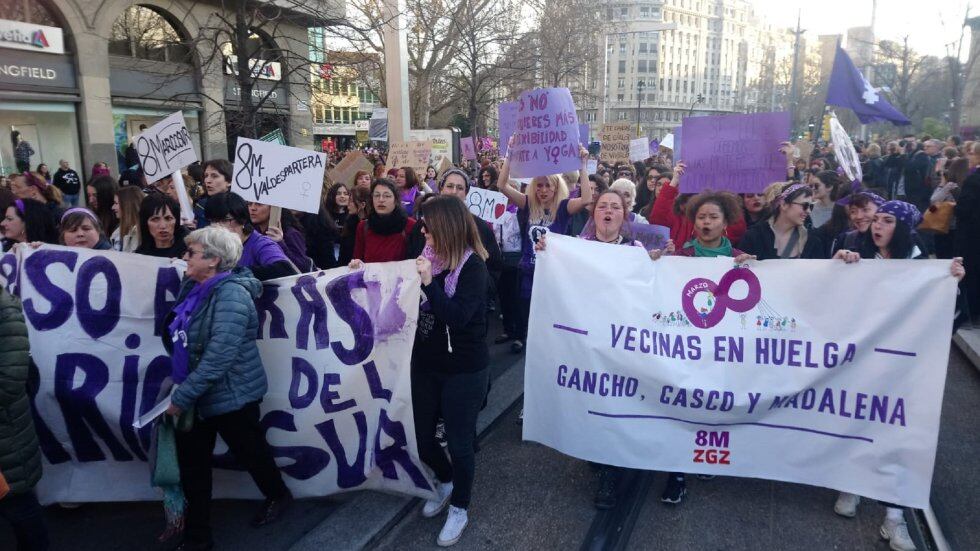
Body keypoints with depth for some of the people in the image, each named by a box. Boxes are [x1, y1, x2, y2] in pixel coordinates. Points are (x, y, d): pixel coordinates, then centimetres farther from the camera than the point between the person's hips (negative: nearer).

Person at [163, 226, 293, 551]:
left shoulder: (231, 295, -25)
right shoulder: (194, 286, 1)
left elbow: (218, 358, -29)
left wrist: (181, 397, -24)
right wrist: (177, 381, 12)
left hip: (230, 394, -7)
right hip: (197, 393, 8)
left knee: (249, 452, 15)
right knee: (192, 464, 11)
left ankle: (278, 496, 42)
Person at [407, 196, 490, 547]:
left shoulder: (473, 266, -16)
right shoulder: (430, 257, -1)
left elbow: (457, 317, -24)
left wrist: (429, 282, -29)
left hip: (464, 369, -6)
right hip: (425, 363, 6)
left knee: (458, 441, 6)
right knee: (422, 438, 15)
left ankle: (459, 508, 30)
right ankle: (445, 482, 45)